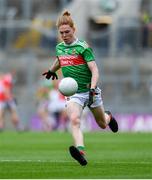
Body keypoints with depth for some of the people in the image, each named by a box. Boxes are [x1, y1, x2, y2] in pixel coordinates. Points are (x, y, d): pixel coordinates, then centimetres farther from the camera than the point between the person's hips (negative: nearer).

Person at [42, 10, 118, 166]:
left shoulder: (83, 47, -12)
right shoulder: (59, 47, 5)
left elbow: (94, 70, -17)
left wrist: (92, 89, -31)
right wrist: (52, 70, 47)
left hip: (90, 91, -2)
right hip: (73, 93, 3)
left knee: (102, 124, 16)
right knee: (74, 120, -28)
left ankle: (109, 117, 54)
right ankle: (80, 151, -45)